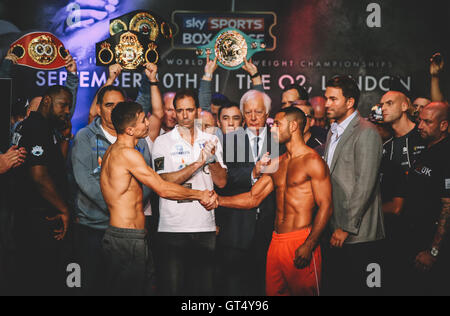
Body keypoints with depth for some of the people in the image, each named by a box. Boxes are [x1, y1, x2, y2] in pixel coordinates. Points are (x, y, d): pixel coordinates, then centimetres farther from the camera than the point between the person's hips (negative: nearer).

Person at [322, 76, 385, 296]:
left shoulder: (366, 133, -11)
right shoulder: (333, 132, 17)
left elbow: (365, 185, -17)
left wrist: (346, 228, -17)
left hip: (358, 234, -8)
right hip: (336, 231, 8)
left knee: (358, 289, 0)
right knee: (334, 288, 11)